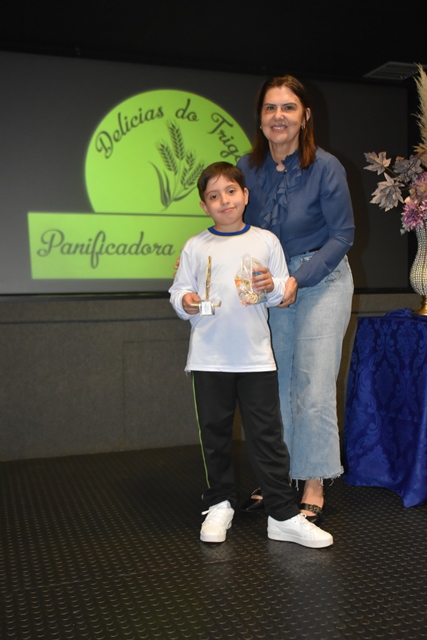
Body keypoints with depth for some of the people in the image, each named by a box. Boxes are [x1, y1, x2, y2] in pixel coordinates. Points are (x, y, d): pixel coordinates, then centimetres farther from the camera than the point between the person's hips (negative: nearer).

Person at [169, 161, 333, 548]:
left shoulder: (266, 241, 7)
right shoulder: (195, 247, 5)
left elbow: (283, 293, 9)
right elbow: (179, 291, 6)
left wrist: (271, 287, -12)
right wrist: (186, 302, -15)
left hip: (256, 356, 0)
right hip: (209, 359, 0)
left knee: (267, 435, 3)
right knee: (215, 434, 9)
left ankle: (284, 516, 12)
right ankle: (220, 505, 27)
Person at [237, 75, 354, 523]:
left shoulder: (325, 168, -15)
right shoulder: (248, 168, -4)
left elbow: (342, 234, -11)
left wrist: (298, 280, -20)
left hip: (321, 280, -4)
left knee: (313, 388, -6)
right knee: (273, 383, 9)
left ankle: (314, 489, 8)